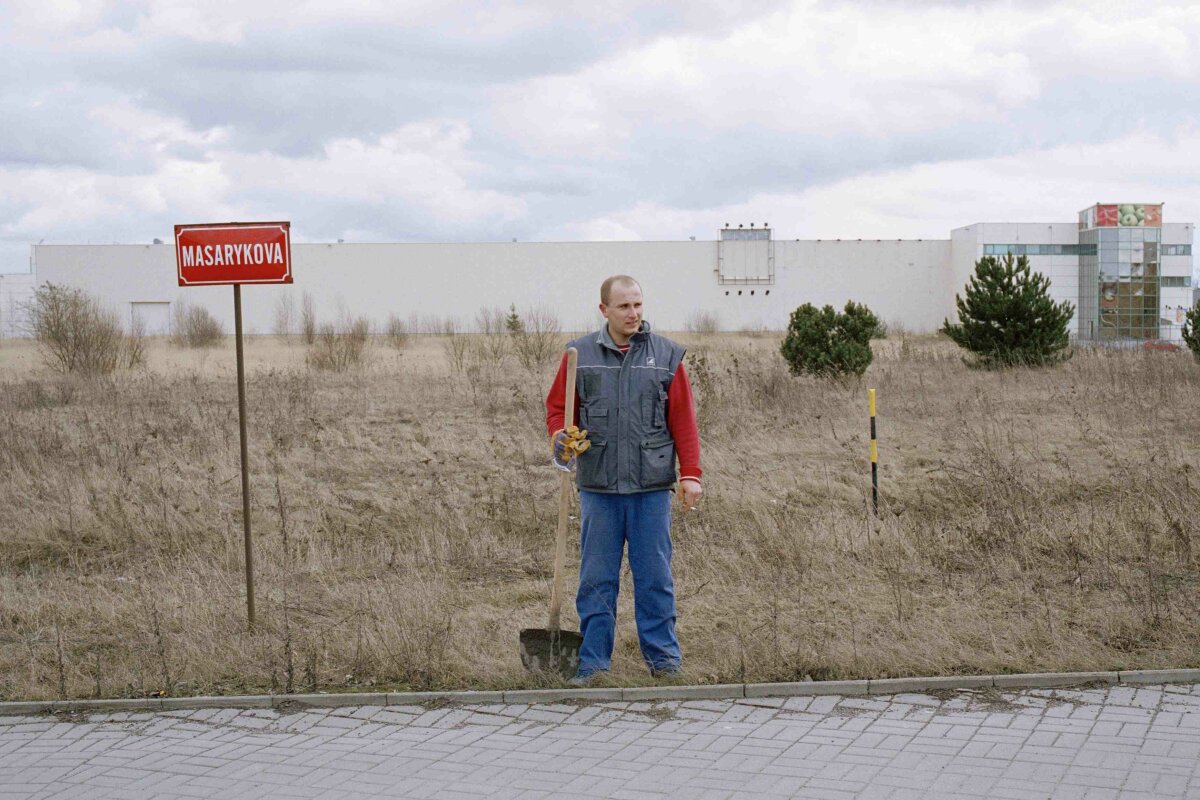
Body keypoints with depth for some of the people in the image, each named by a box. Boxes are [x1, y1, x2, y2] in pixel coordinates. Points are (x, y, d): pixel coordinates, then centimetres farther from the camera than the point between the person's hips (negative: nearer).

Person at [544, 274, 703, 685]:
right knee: (596, 578, 5)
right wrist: (559, 437, -10)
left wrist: (690, 474, -1)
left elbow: (683, 419, 4)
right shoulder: (581, 355, 6)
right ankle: (592, 660, 14)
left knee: (654, 575, 5)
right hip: (597, 486, 1)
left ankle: (663, 657, 15)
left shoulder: (666, 355, 5)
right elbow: (557, 408, 11)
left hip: (651, 487, 0)